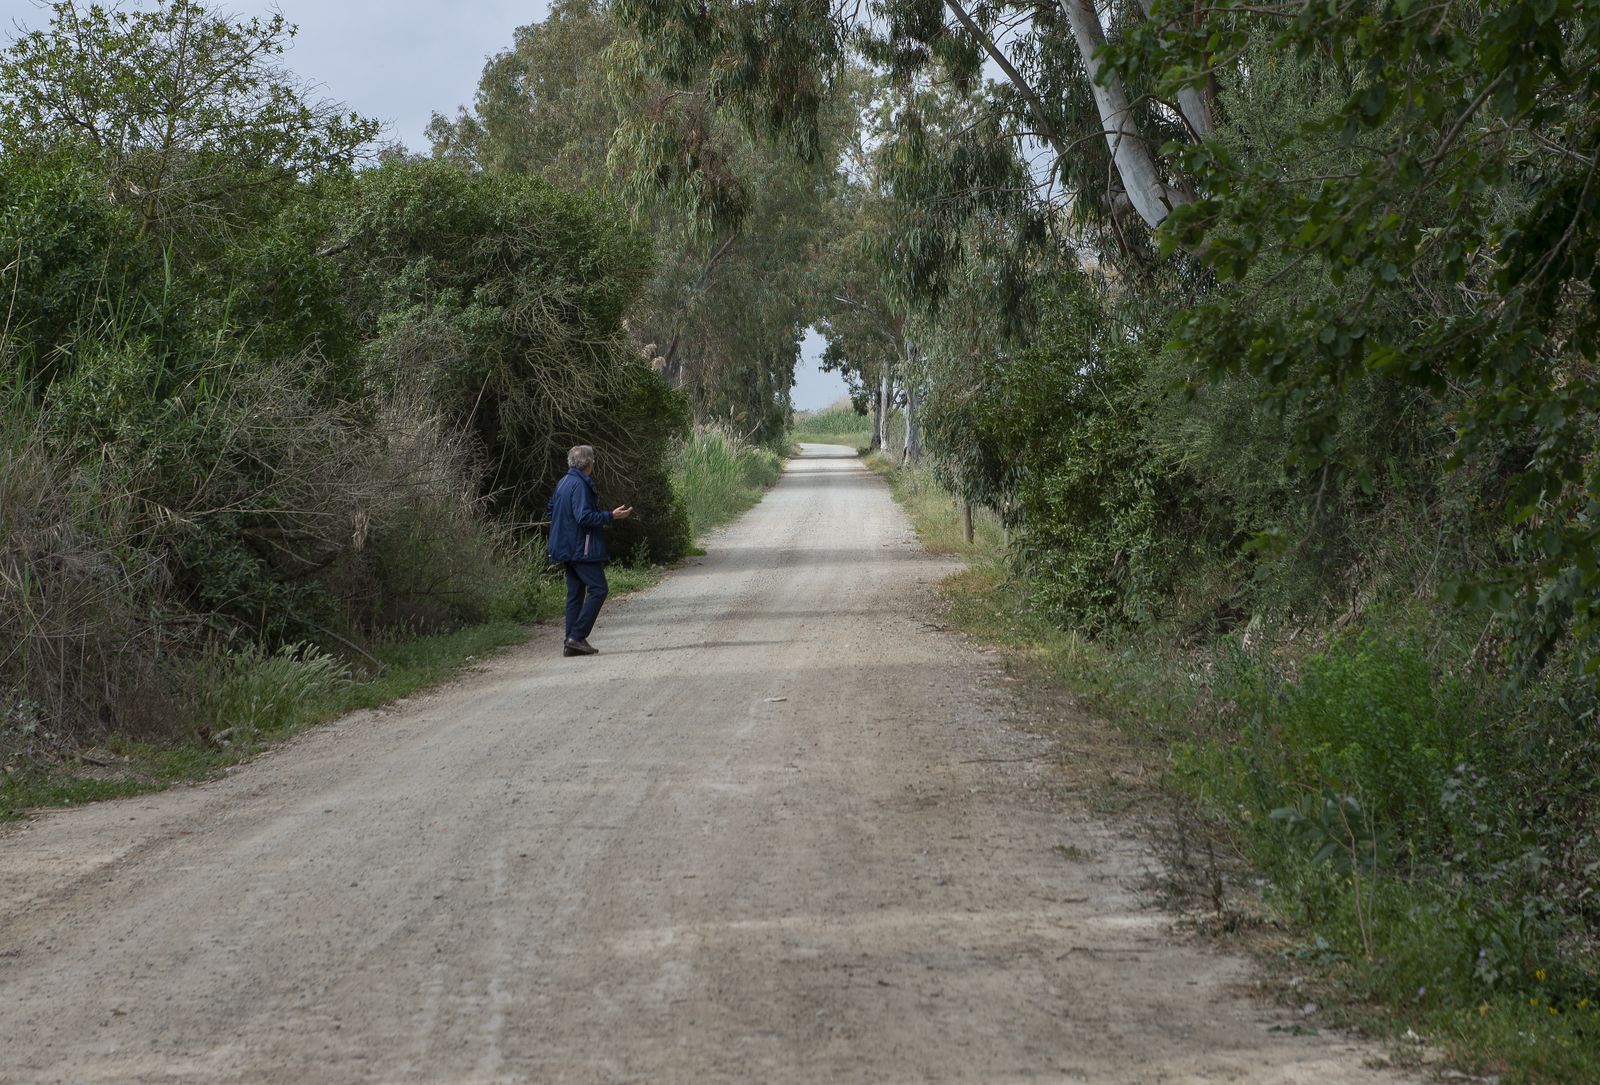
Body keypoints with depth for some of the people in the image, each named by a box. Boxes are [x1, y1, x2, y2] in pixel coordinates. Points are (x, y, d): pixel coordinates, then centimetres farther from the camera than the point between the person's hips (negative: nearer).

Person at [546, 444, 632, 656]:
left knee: (575, 594, 10)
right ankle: (577, 636, -15)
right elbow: (584, 517, -23)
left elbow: (551, 510, 23)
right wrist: (611, 516, -20)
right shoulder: (580, 485, -15)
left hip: (567, 549, 10)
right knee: (598, 589, -9)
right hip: (582, 549, -10)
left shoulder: (562, 484, 14)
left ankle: (570, 642, 7)